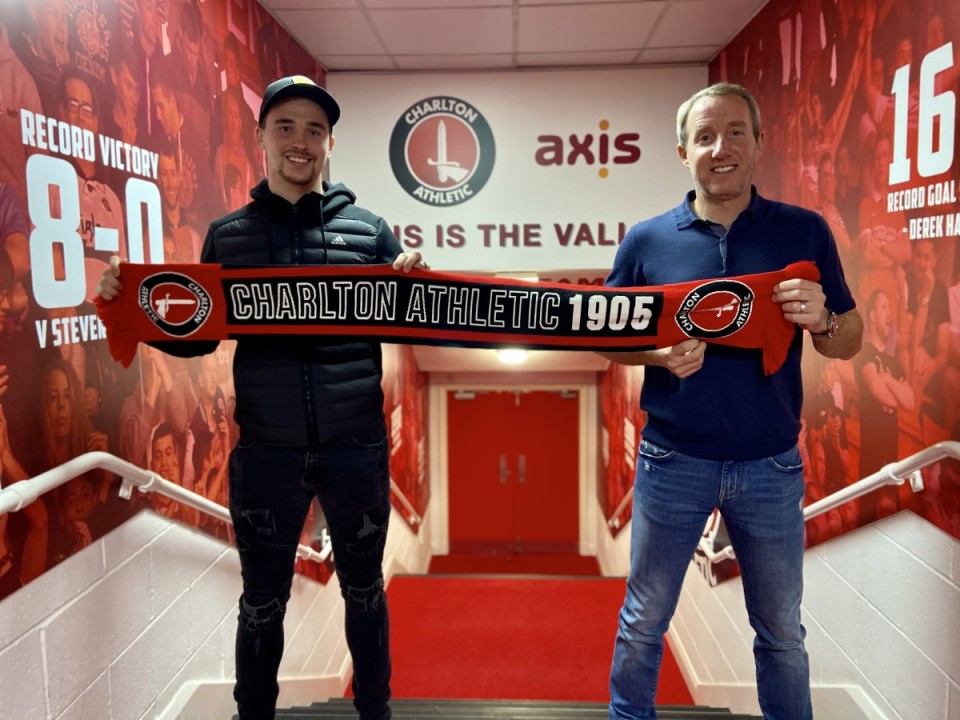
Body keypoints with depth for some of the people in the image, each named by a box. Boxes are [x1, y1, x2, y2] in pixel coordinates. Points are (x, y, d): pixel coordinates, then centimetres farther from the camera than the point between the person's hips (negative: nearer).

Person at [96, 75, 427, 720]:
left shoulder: (369, 229, 1)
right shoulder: (228, 234, 4)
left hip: (357, 447, 0)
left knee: (364, 589, 18)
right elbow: (198, 335, 8)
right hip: (267, 452, 1)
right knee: (262, 601, 15)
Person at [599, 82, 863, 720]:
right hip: (673, 462, 0)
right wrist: (659, 355, -16)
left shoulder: (805, 231, -1)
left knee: (782, 632, 18)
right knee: (643, 622, 14)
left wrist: (821, 319, -19)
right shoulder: (647, 240, -2)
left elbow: (849, 343, 4)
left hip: (771, 467, 1)